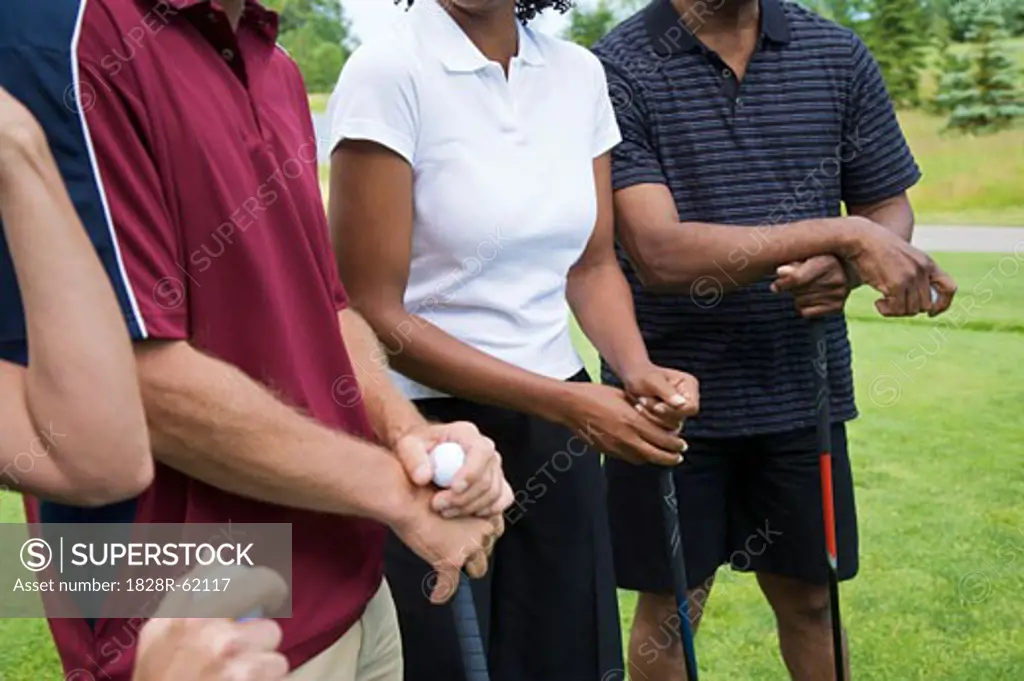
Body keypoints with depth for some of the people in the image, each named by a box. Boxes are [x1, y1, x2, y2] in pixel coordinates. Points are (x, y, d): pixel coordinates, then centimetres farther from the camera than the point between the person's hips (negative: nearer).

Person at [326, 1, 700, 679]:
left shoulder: (579, 73, 2)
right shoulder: (388, 72, -15)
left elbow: (593, 265, 9)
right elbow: (375, 313, -16)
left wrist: (637, 369, -11)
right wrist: (569, 403, -20)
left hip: (557, 427, 5)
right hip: (429, 430, -5)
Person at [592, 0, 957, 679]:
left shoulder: (840, 55, 2)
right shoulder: (618, 69, -12)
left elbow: (890, 206, 8)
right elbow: (660, 253, -22)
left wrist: (847, 269, -15)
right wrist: (842, 234, -25)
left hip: (802, 393, 3)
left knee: (809, 598, 18)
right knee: (669, 609, 13)